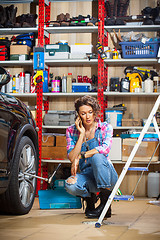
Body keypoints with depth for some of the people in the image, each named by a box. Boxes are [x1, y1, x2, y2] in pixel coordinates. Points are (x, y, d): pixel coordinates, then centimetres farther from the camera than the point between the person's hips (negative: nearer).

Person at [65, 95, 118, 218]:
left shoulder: (105, 128, -1)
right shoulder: (72, 131, 3)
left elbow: (105, 148, -22)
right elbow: (72, 158, -8)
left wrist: (80, 156, -25)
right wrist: (81, 134, -12)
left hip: (106, 176, -1)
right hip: (86, 175, 1)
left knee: (97, 157, -35)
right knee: (70, 185, -33)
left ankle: (105, 204, -22)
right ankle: (89, 197, 3)